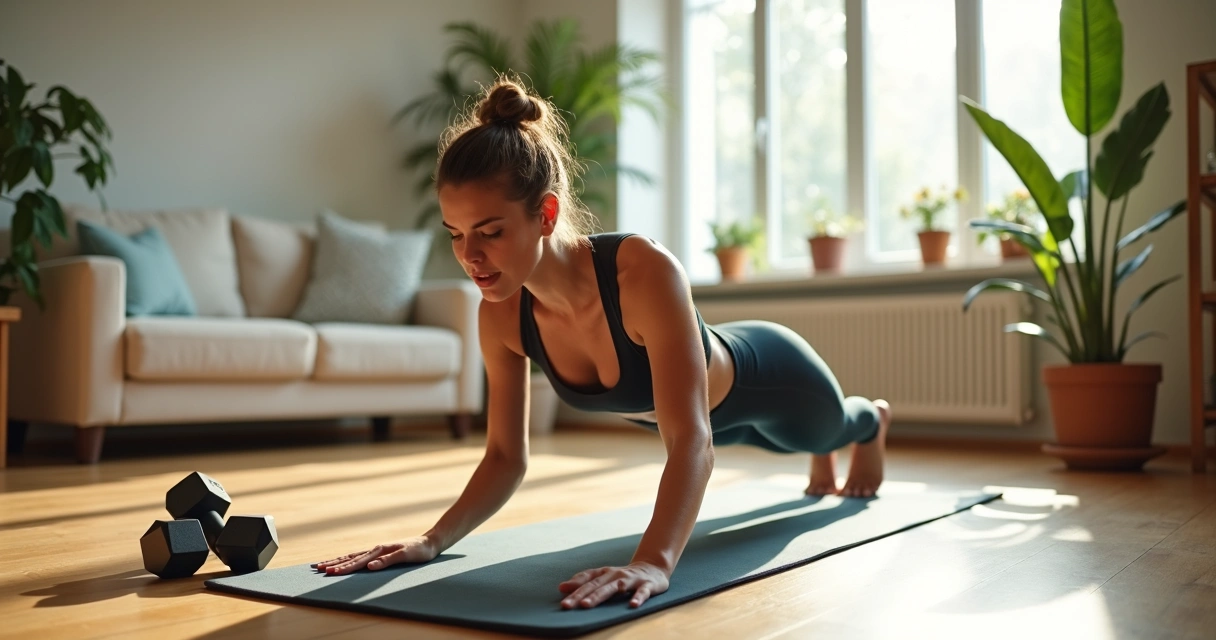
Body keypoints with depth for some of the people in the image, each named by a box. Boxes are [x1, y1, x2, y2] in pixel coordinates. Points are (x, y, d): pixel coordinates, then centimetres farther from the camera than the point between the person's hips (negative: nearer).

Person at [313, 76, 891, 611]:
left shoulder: (646, 272, -48)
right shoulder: (501, 317, -30)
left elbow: (692, 441, -53)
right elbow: (506, 457, -21)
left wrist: (653, 563, -68)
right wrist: (434, 539, -36)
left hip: (768, 380, -4)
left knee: (826, 429, 35)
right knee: (784, 443, 41)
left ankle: (871, 419, 73)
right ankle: (823, 459, 78)